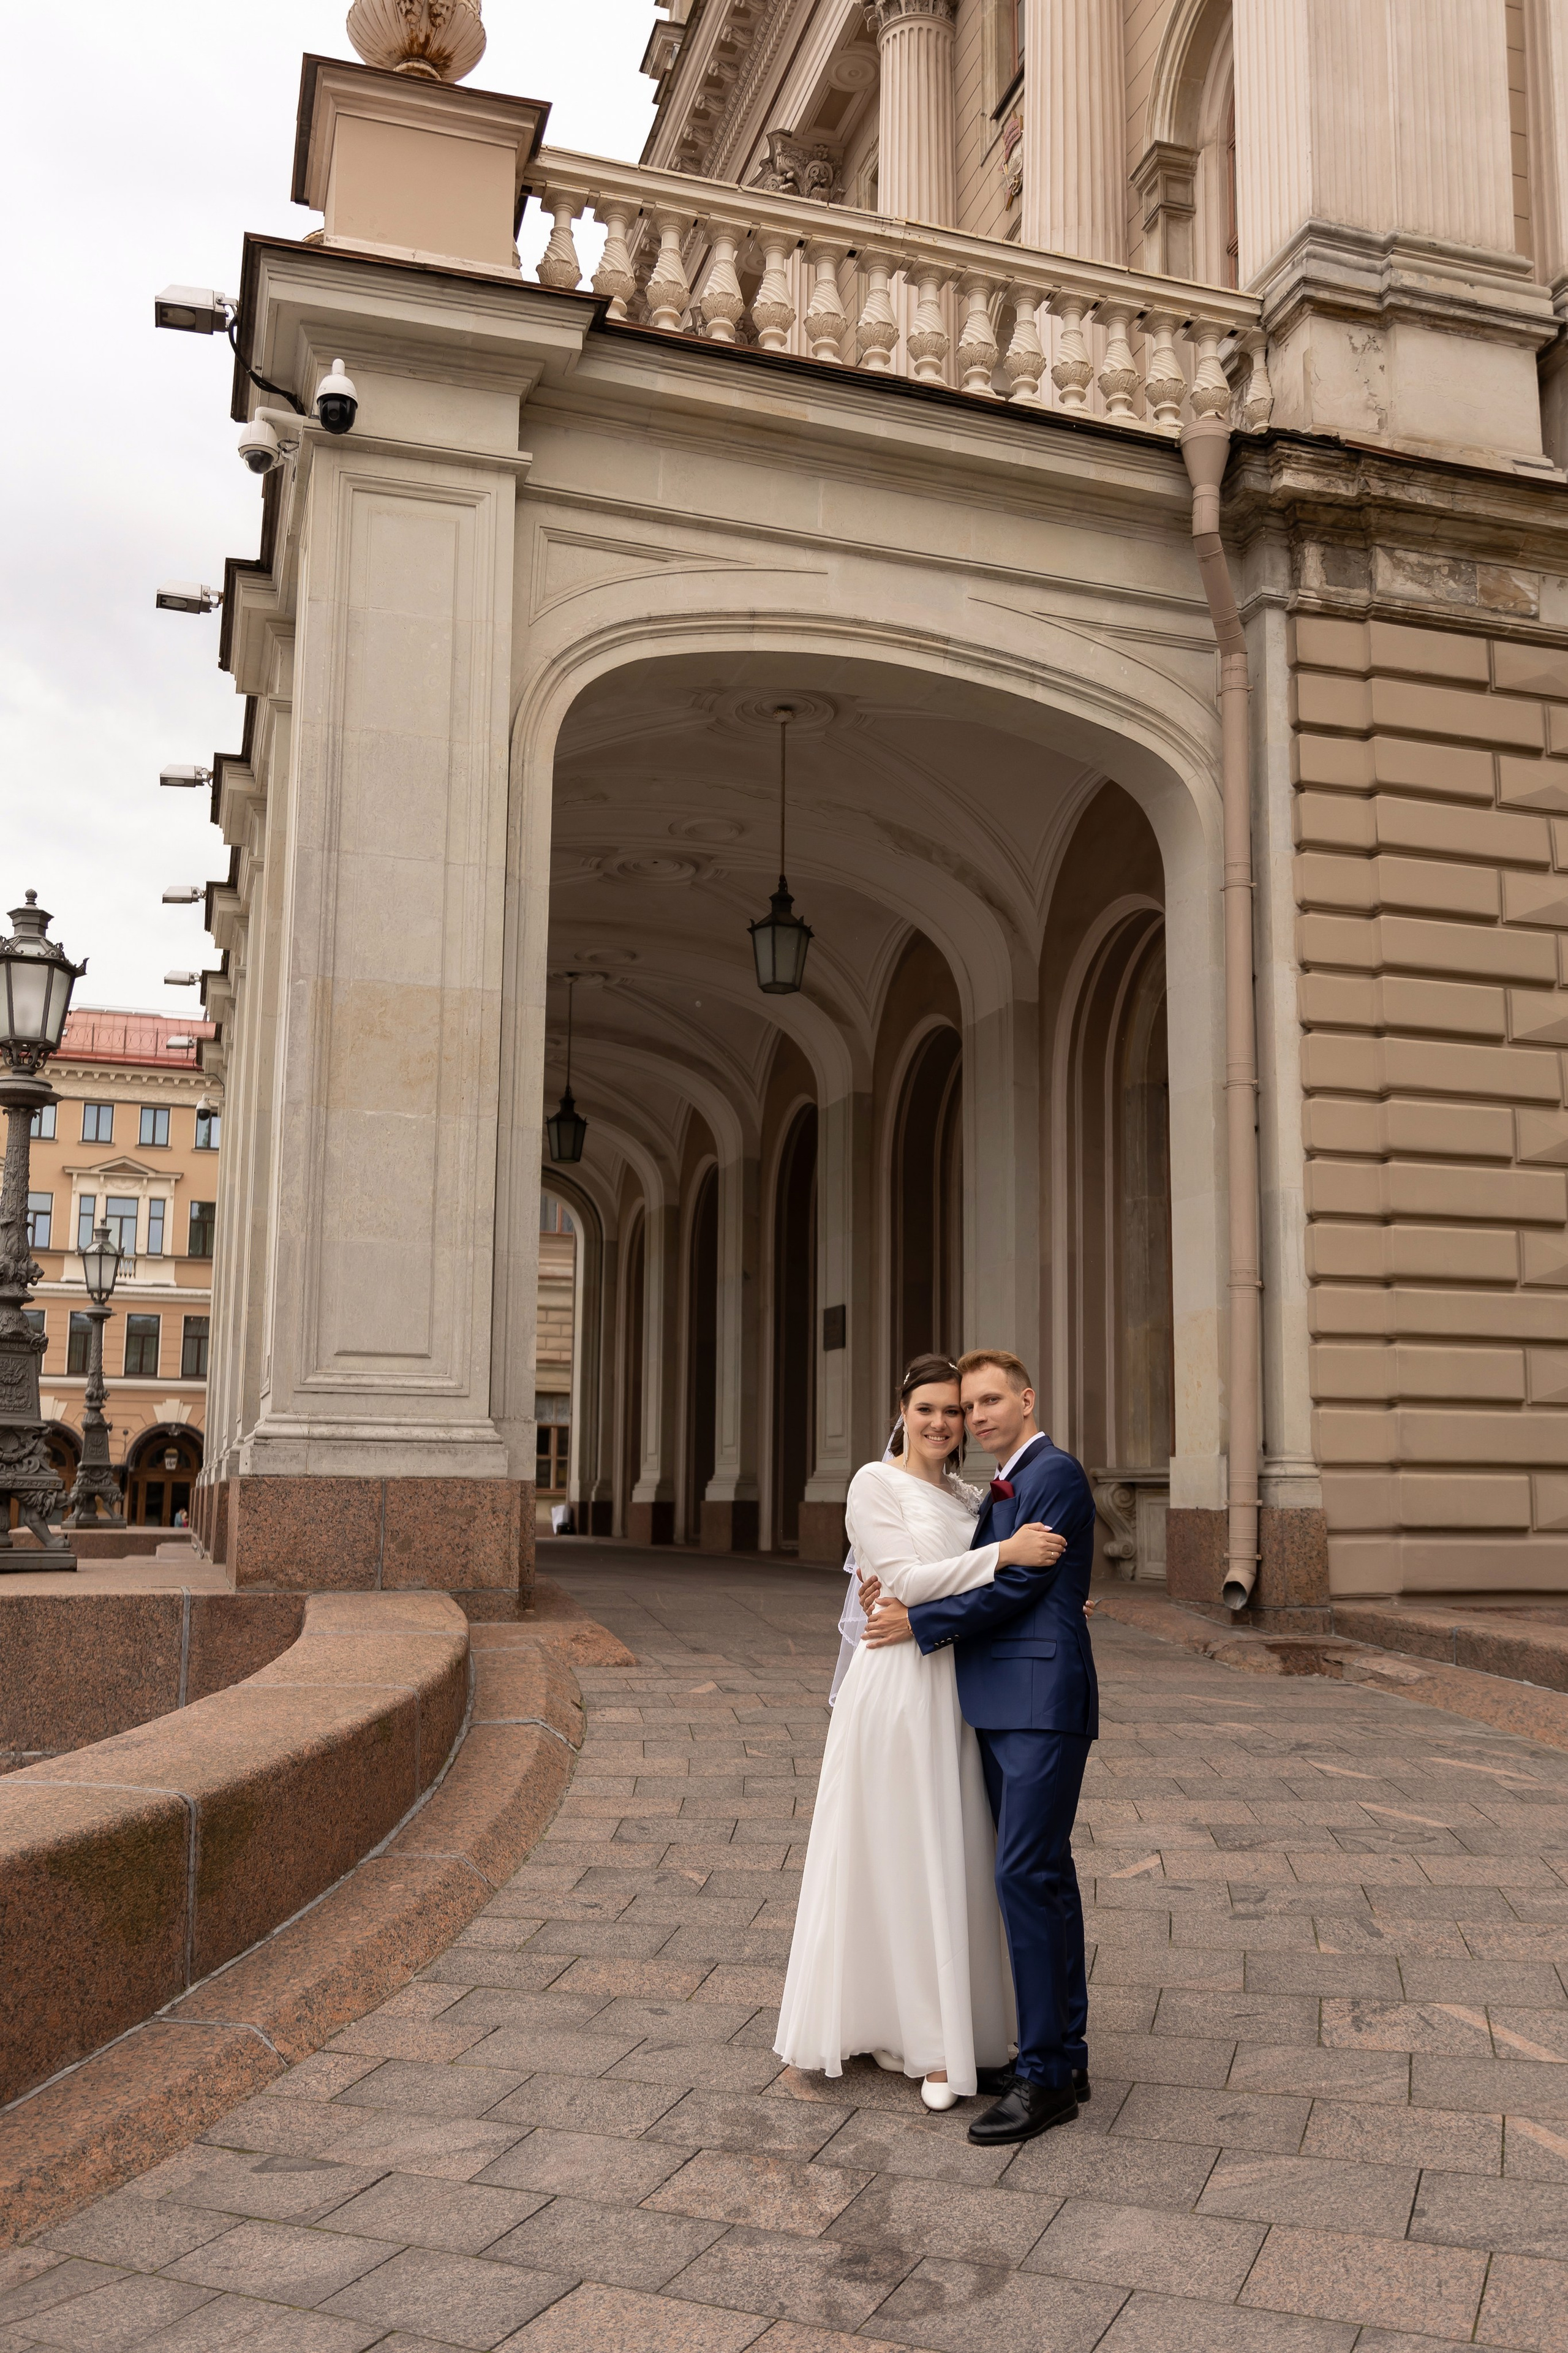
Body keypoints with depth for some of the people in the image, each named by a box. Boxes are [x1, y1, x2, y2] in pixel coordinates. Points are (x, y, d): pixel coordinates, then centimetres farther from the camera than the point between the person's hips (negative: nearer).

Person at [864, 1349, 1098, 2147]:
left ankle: (1045, 2076, -3)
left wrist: (920, 1621, -7)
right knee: (1043, 1873, 13)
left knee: (1026, 1873, -10)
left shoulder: (1054, 1473, -10)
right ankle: (1063, 2051, 22)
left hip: (1041, 1704, -10)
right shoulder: (1005, 1488, 19)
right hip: (1002, 1707, 10)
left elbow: (1016, 1586, -14)